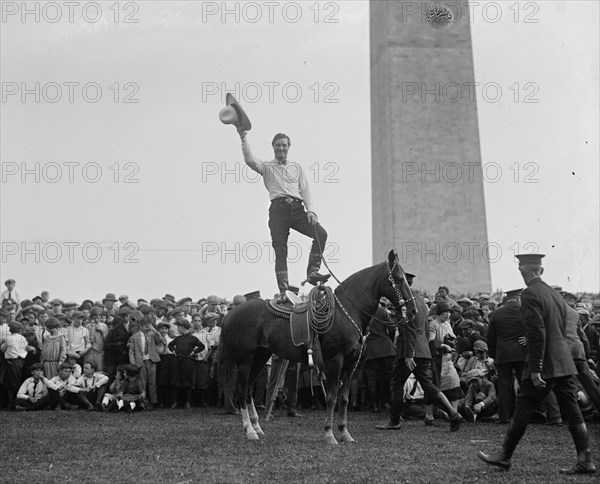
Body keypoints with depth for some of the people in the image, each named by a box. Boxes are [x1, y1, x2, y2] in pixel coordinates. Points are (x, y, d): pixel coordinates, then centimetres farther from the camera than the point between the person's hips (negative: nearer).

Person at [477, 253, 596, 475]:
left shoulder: (530, 294, -12)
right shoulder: (555, 293, 14)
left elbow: (537, 333, -19)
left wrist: (535, 370, -19)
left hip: (545, 365, -8)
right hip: (564, 364, 8)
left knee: (523, 411, 3)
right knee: (572, 411, 6)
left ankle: (504, 456, 12)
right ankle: (585, 461, 4)